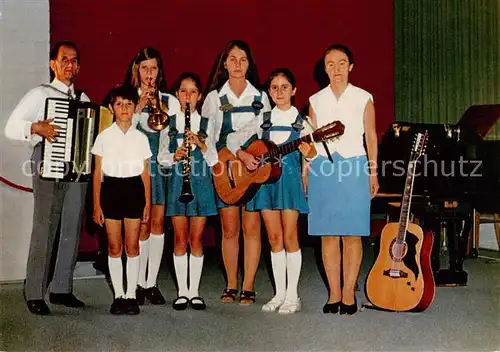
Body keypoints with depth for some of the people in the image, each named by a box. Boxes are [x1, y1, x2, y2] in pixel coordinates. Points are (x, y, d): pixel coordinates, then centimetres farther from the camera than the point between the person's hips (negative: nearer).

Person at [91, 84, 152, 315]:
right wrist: (96, 204, 0)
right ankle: (118, 296, 13)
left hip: (134, 190, 0)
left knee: (132, 246, 2)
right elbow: (97, 172, 4)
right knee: (114, 247, 3)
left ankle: (131, 295, 11)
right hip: (111, 190, 0)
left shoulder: (141, 138, 7)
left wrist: (147, 202, 3)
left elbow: (145, 173, 8)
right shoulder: (104, 137, 4)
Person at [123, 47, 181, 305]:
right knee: (142, 224, -3)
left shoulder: (170, 101, 9)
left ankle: (151, 282, 13)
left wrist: (162, 109, -11)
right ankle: (139, 282, 9)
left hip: (162, 165, 2)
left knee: (157, 222, 4)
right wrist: (139, 107, -14)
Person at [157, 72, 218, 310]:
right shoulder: (169, 123, 7)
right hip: (177, 182, 0)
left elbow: (213, 160, 3)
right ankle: (182, 292, 13)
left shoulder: (206, 124, 6)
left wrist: (201, 144, -14)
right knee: (180, 240, 3)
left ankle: (194, 291, 13)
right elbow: (162, 158, 5)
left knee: (196, 239, 3)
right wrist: (174, 157, -15)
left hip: (200, 182, 0)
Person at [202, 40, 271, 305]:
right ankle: (231, 285, 15)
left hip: (255, 168, 0)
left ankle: (248, 287, 5)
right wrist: (239, 153, -14)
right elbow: (208, 134, -2)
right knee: (230, 230, 2)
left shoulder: (260, 97, 9)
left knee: (251, 228, -3)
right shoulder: (214, 97, 7)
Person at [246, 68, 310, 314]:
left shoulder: (301, 121, 3)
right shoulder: (263, 120, 11)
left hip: (290, 178, -3)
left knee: (289, 236, -3)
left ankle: (292, 295, 6)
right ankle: (279, 294, 14)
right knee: (274, 237, 5)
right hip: (266, 178, 3)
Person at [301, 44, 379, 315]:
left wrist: (373, 173, 2)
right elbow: (311, 142, 12)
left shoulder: (363, 98, 6)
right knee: (328, 234, 1)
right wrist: (306, 175, 7)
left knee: (352, 234, -3)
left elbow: (371, 136, 7)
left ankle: (348, 293, 5)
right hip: (323, 169, 2)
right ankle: (334, 294, 8)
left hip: (354, 168, -2)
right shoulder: (316, 100, 11)